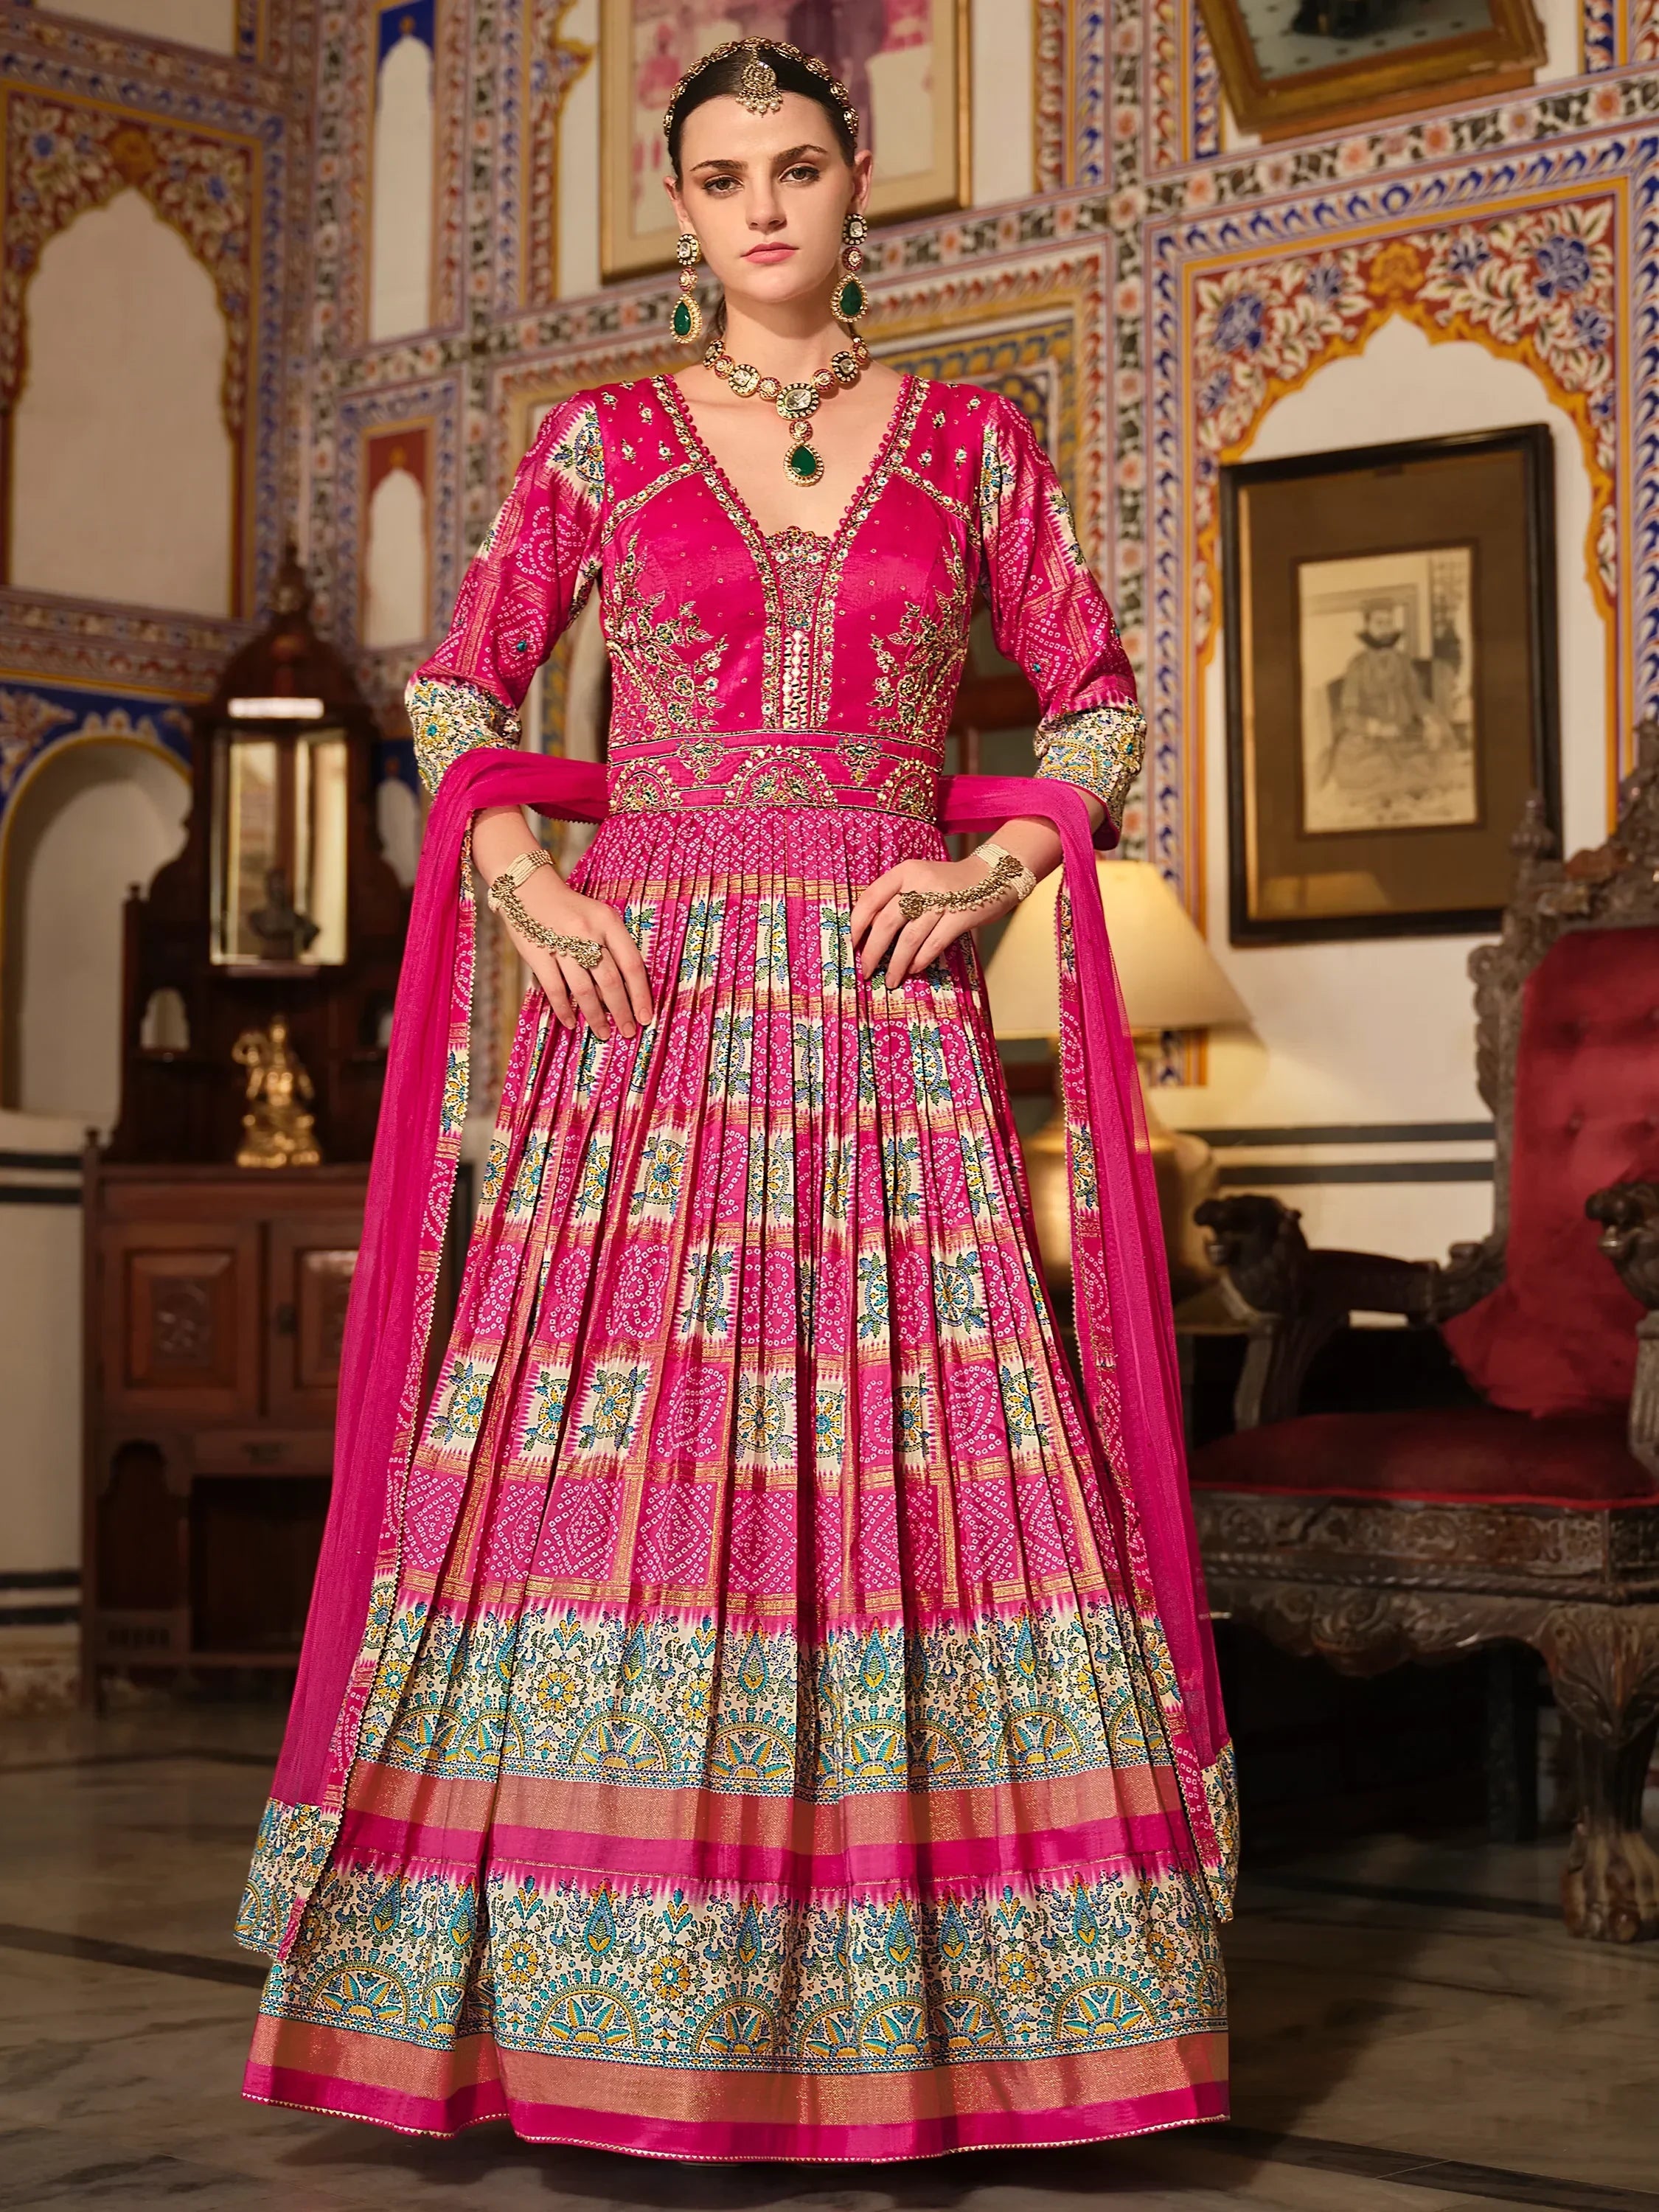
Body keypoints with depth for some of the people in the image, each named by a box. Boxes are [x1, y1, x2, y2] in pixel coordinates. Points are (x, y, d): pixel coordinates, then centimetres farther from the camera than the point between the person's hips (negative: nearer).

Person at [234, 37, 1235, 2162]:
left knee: (910, 1466, -4)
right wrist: (520, 879, -3)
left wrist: (999, 863, -2)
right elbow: (457, 685, 13)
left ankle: (896, 1981, 5)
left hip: (885, 1013, 1)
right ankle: (588, 1960, 5)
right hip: (648, 1005, 0)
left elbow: (1099, 698, 15)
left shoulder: (972, 443, 11)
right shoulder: (602, 443, 9)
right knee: (612, 1458, -6)